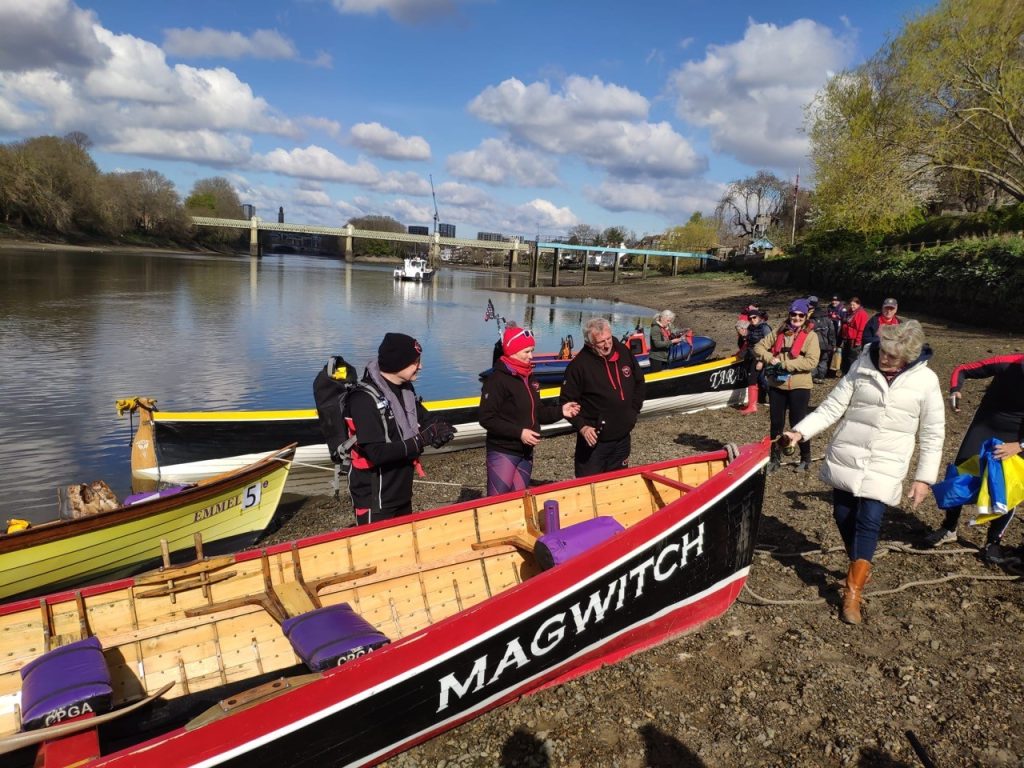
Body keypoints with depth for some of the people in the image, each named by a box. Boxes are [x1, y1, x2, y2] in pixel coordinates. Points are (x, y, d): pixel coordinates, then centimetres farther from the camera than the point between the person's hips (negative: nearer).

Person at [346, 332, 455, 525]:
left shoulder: (406, 389, 4)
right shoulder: (365, 399, -22)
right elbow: (377, 453, -28)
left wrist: (437, 431, -15)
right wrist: (422, 440, -27)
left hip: (402, 495, 8)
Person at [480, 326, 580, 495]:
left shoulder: (528, 378, 11)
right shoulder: (497, 379, -16)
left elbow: (537, 412, 16)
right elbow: (486, 419, -20)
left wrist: (560, 411, 0)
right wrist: (519, 432, -23)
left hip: (526, 452, 8)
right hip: (503, 453, -8)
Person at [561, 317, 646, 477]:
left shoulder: (624, 352, 1)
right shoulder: (579, 364, -15)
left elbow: (639, 382, 17)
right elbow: (567, 401, -11)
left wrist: (634, 409, 10)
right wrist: (582, 427, -19)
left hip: (622, 437, 5)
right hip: (595, 439, -5)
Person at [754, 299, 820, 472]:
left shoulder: (810, 335, -5)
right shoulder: (778, 332, 8)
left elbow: (811, 362, -16)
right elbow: (759, 347, 8)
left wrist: (784, 364, -19)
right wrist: (771, 359, -11)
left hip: (799, 386, -4)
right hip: (776, 385, 4)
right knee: (775, 423, 10)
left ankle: (805, 458, 22)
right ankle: (775, 458, 23)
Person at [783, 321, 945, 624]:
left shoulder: (925, 380, -5)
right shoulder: (862, 367, -3)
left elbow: (932, 434, 1)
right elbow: (832, 407, -1)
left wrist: (924, 477, 0)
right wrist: (801, 431, -12)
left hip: (885, 465, -2)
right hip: (845, 458, 2)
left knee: (869, 521, -10)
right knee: (843, 515, 8)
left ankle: (853, 592, 0)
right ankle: (860, 567, 34)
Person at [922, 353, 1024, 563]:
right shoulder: (1007, 364, -23)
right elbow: (962, 370, -10)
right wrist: (955, 391, -29)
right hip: (984, 424, 1)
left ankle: (994, 541, 15)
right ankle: (949, 529, 16)